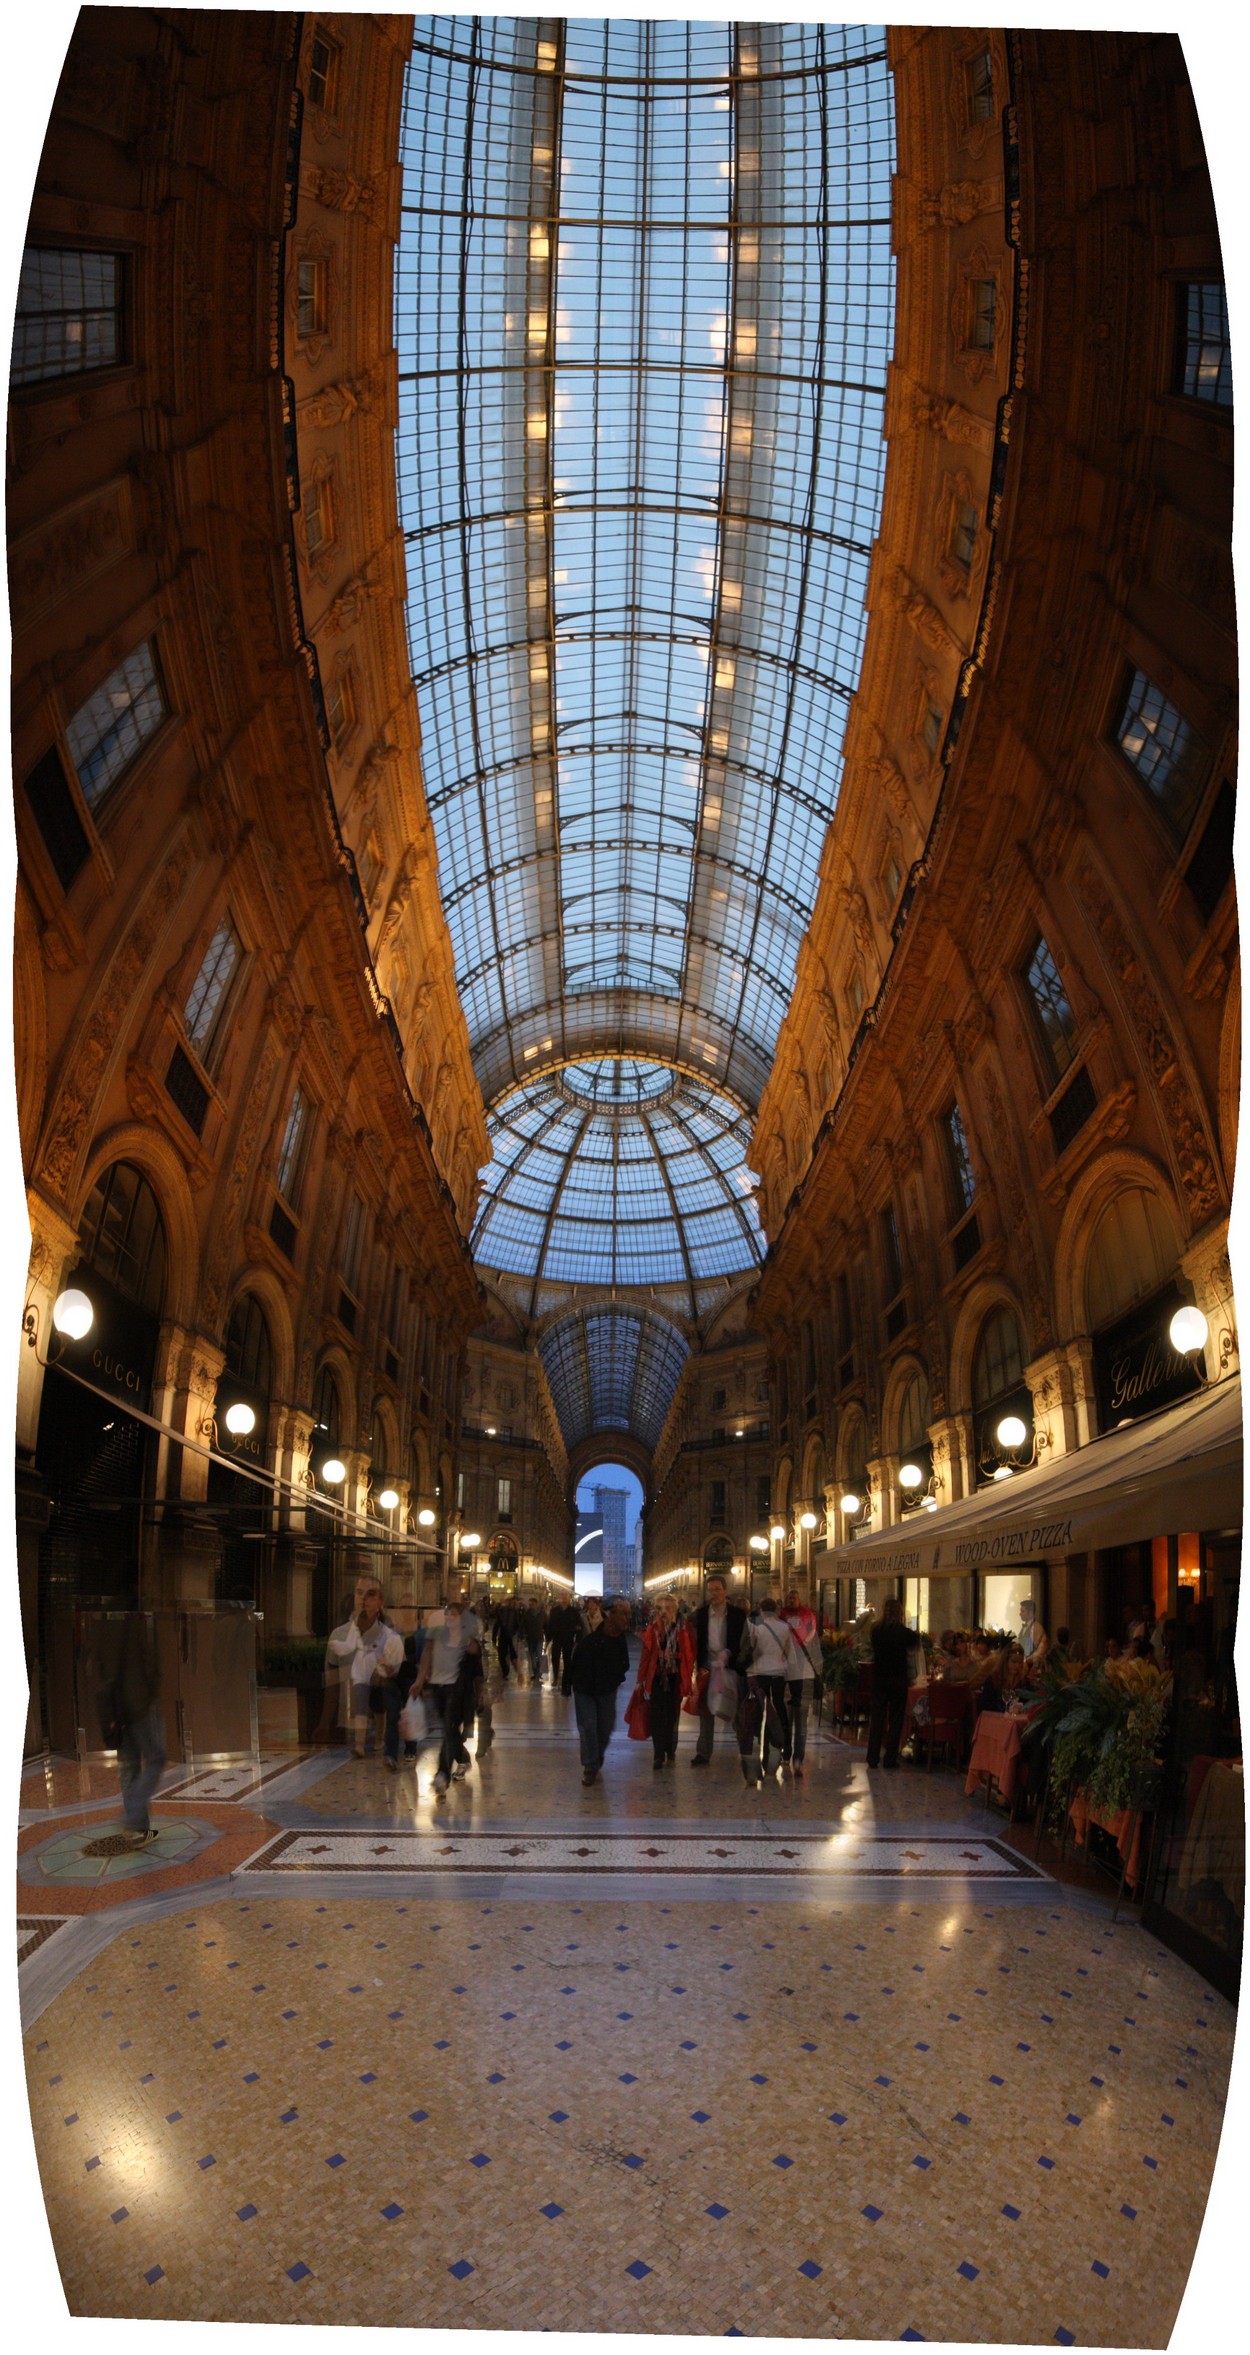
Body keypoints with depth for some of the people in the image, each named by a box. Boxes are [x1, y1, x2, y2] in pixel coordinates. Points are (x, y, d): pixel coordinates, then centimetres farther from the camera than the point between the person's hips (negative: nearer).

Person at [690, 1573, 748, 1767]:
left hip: (730, 1668, -2)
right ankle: (703, 1753, 5)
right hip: (707, 1669, 2)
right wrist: (700, 1666, -5)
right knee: (706, 1711, 2)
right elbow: (698, 1642, 4)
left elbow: (742, 1641, 0)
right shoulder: (701, 1613, 4)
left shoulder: (738, 1613, -2)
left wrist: (727, 1655, -14)